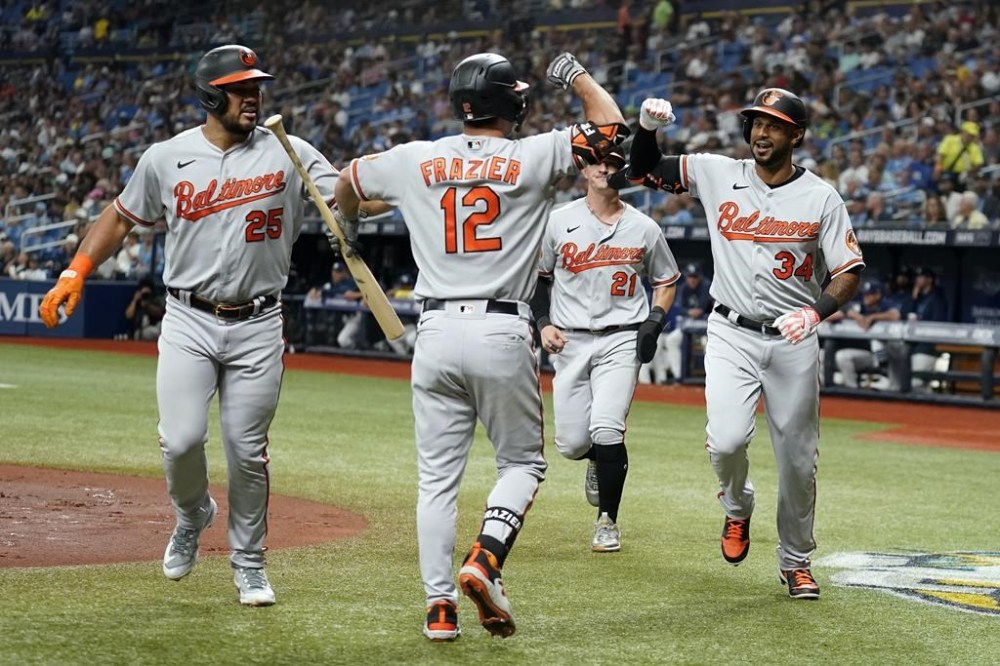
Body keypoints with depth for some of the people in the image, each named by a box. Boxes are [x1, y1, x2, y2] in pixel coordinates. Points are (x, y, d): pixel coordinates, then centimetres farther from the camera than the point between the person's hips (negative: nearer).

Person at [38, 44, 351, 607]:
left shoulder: (288, 154, -1)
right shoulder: (166, 158, 2)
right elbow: (122, 217, 14)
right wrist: (74, 275, 7)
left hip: (257, 328, 0)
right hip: (188, 322, 0)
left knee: (247, 452, 3)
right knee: (182, 440, -12)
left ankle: (250, 564, 23)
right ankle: (192, 517, 22)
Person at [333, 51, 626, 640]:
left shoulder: (415, 161, 7)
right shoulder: (532, 157, -3)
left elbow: (347, 182, 25)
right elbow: (612, 127, 4)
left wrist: (348, 224, 47)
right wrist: (576, 75, 19)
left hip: (437, 332, 3)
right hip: (503, 334, -2)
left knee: (437, 475, 9)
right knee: (523, 461, 12)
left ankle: (440, 602, 3)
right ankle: (485, 561, -11)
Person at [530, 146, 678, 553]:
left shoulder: (644, 228, 2)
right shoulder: (559, 222, 2)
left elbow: (666, 280, 14)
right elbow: (538, 276, 11)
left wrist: (654, 321, -2)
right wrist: (544, 324, -2)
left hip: (621, 340, -1)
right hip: (569, 341, 2)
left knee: (606, 430, -18)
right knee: (571, 443, -1)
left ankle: (608, 521, 1)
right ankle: (599, 459, 38)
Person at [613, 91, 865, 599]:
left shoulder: (821, 197, -2)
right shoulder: (717, 174, 2)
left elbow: (849, 273, -4)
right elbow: (643, 170, 8)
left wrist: (814, 312, -23)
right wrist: (648, 126, -12)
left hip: (793, 340, 0)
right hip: (732, 334, 0)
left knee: (798, 458, 6)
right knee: (726, 439, -21)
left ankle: (795, 562, 27)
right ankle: (737, 508, 14)